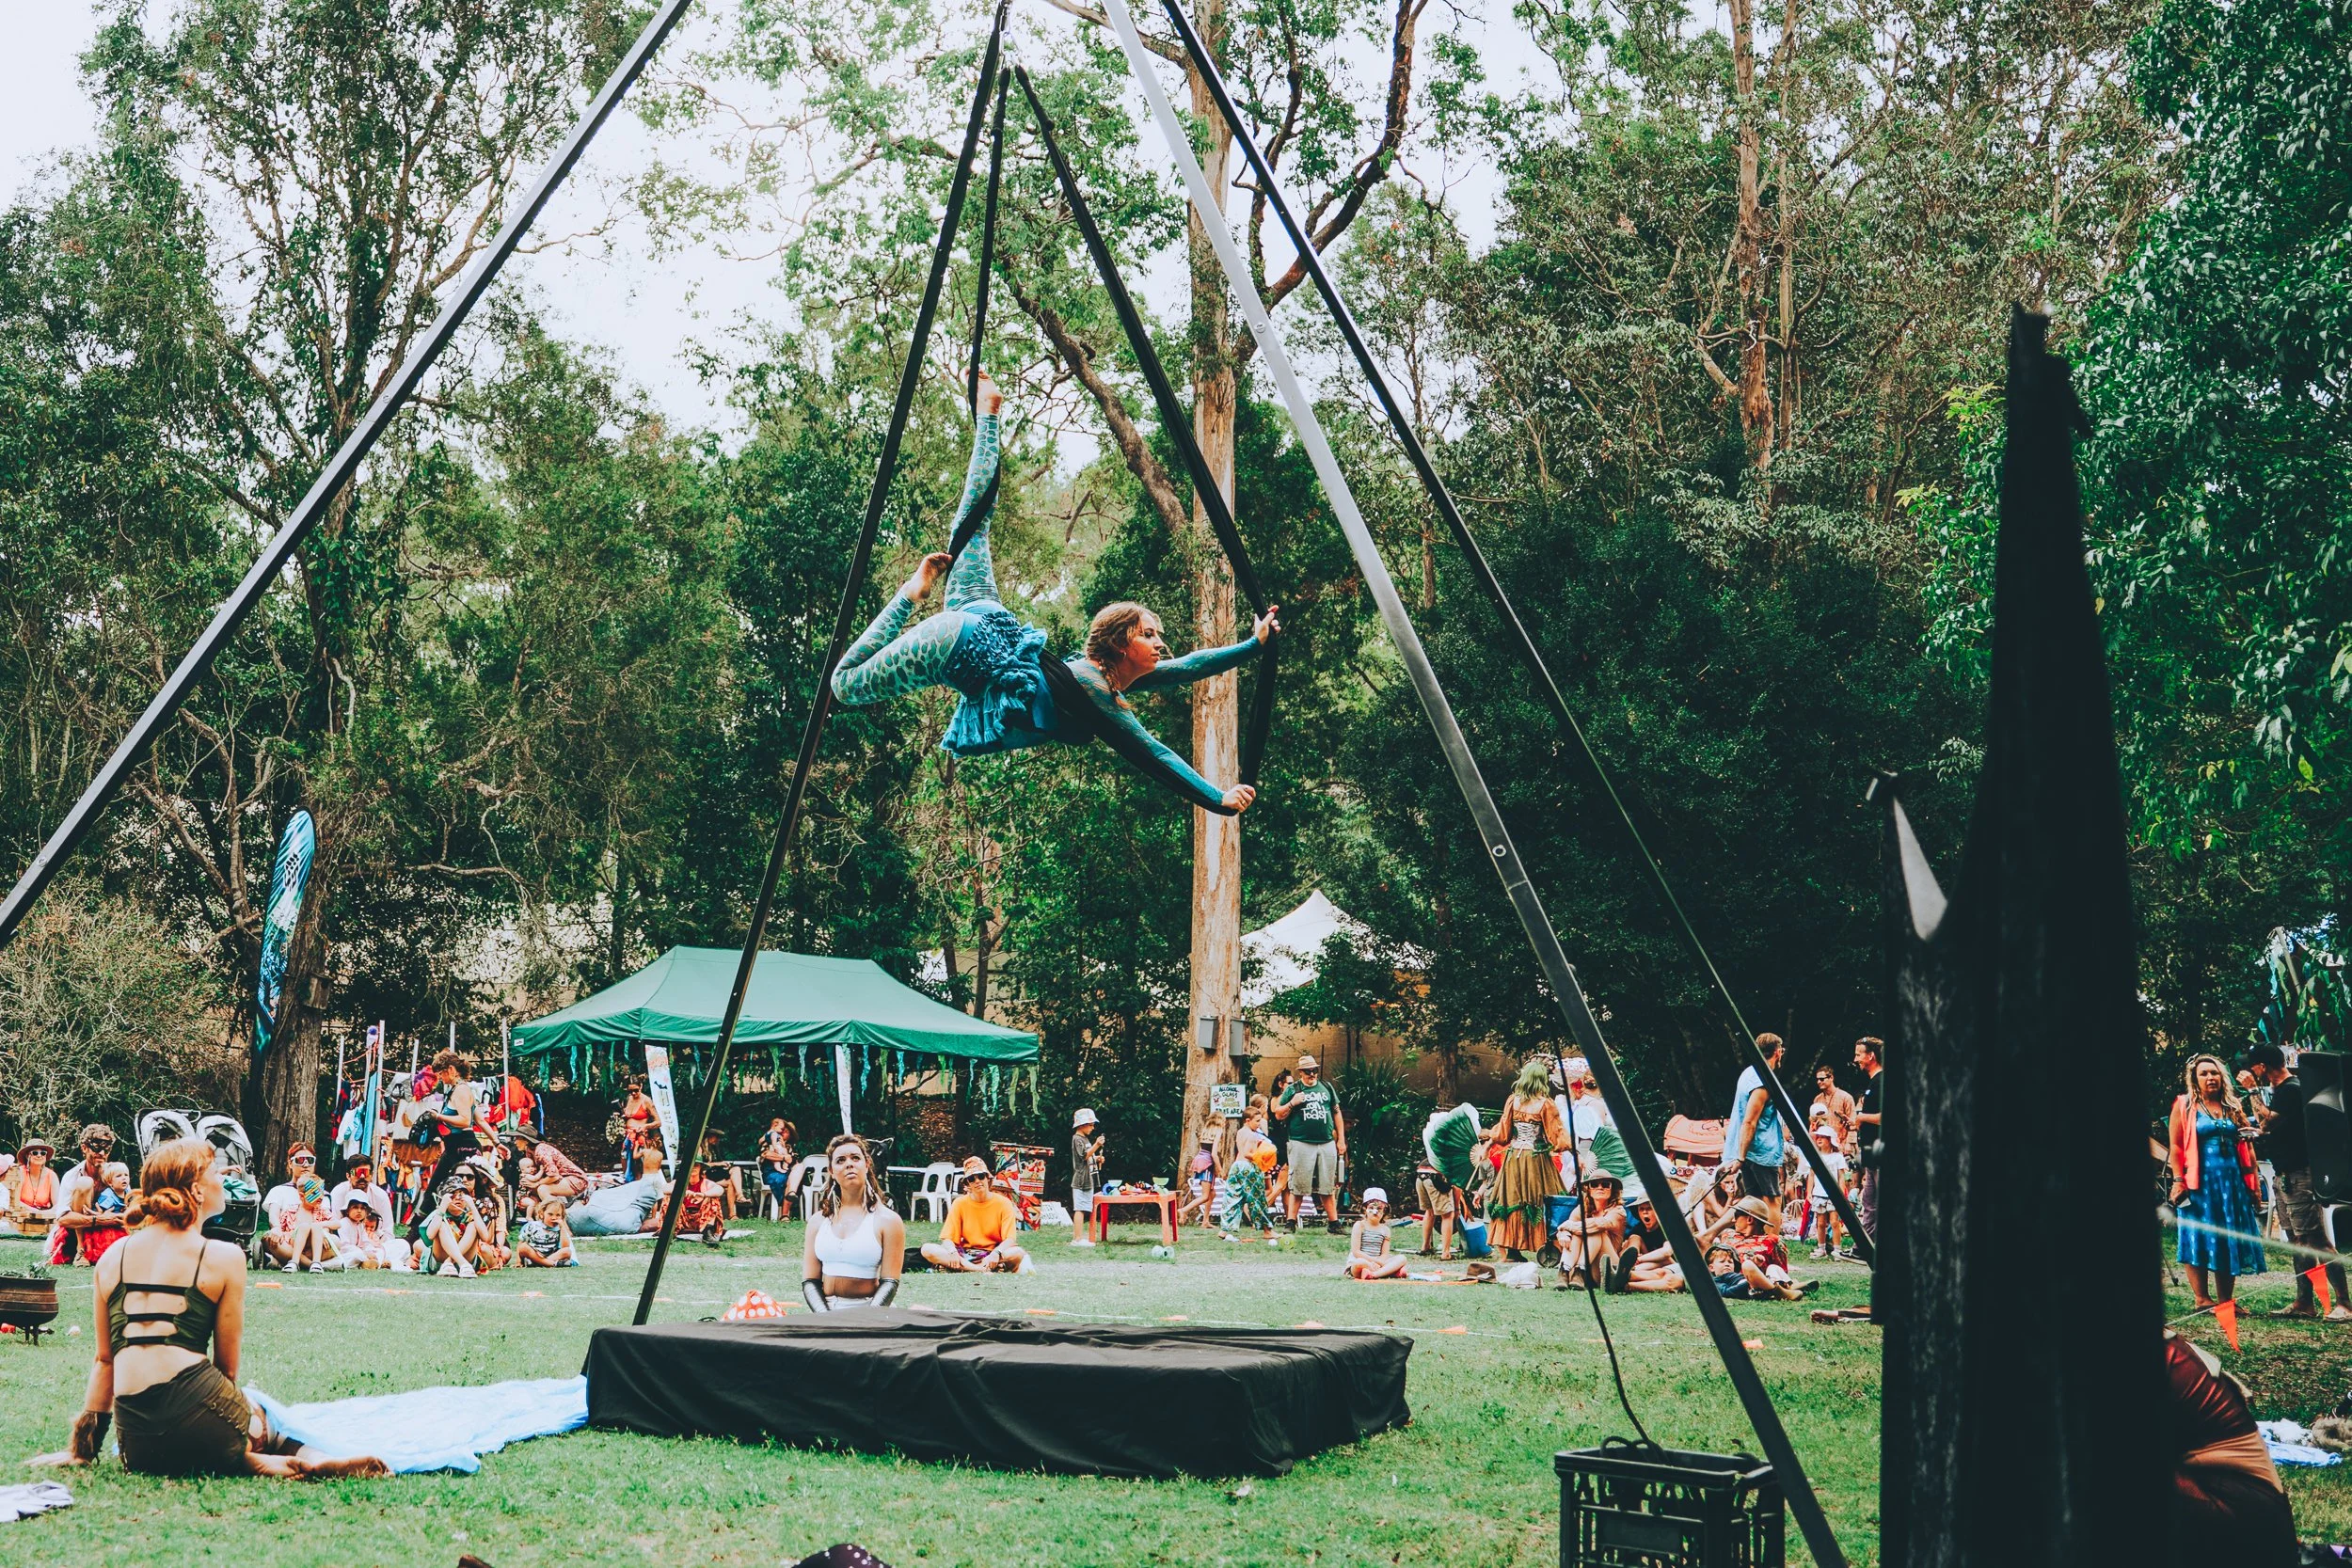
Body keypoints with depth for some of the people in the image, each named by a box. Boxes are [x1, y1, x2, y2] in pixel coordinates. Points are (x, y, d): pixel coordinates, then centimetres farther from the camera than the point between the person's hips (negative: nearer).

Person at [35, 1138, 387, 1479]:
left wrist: (81, 1448, 27)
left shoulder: (112, 1257, 14)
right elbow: (227, 1365, 5)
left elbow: (103, 1359, 19)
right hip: (196, 1402, -2)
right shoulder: (223, 1257, 2)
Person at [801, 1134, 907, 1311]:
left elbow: (890, 1282, -3)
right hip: (826, 1309, 3)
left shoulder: (887, 1221, 2)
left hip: (868, 1310, -3)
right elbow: (809, 1280, 8)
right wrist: (825, 1317, -10)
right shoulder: (818, 1221, 12)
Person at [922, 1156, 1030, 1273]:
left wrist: (996, 1253, -31)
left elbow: (1009, 1240, -9)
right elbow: (947, 1238, -2)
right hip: (965, 1254, 2)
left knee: (1017, 1253, -33)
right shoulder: (960, 1203, 3)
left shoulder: (1003, 1203, -1)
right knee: (927, 1249, -24)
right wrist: (953, 1253, -25)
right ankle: (983, 1270, -33)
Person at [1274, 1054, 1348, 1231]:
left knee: (1329, 1187, 6)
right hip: (1302, 1144, -3)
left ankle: (1333, 1223, 11)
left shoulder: (1326, 1088, 14)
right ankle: (1291, 1223, 3)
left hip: (1327, 1143, 3)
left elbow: (1337, 1113, 18)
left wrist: (1341, 1140, 12)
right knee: (1298, 1187, -2)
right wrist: (1292, 1103, -13)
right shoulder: (1292, 1090, 4)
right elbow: (1278, 1115, 4)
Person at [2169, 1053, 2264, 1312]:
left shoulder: (2233, 1107, 13)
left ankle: (2226, 1300, 12)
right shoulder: (2184, 1106, 2)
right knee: (2199, 1239, -4)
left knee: (2231, 1242, 6)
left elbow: (2247, 1146, 15)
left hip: (2233, 1182, 4)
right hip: (2199, 1182, -4)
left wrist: (2253, 1182, 10)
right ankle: (2202, 1299, -1)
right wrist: (2178, 1179, -12)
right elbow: (2176, 1146, -3)